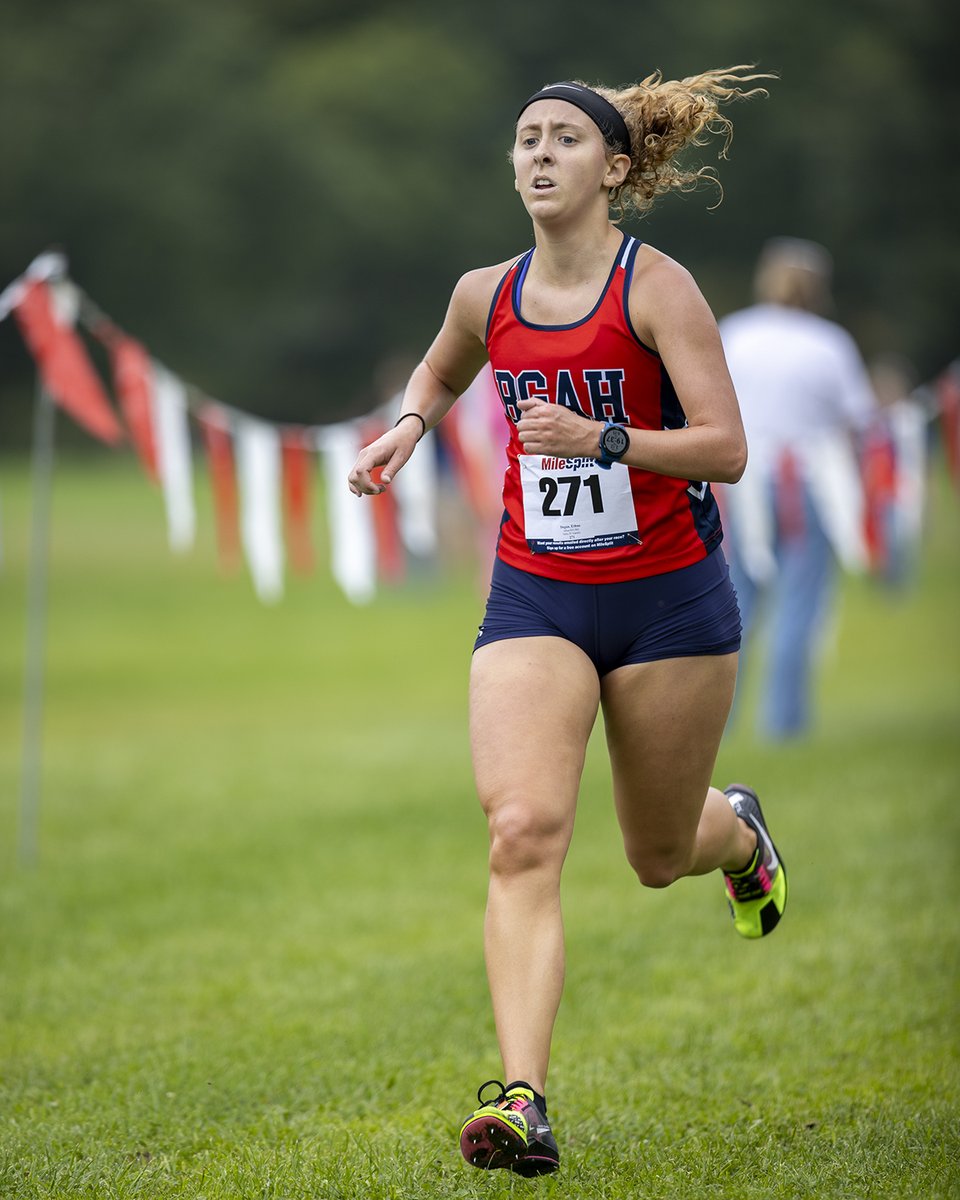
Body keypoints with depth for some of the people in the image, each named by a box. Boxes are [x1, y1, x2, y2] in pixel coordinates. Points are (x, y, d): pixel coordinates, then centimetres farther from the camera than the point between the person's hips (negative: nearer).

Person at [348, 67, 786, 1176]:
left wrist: (602, 438, -30)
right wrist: (408, 428, 5)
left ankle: (738, 828, 53)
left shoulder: (656, 287, -11)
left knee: (660, 855, 13)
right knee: (523, 830, -19)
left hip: (669, 599, -2)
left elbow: (725, 448, -17)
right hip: (534, 596, 2)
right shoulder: (485, 295, 3)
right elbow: (438, 374, 27)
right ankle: (522, 1103, -24)